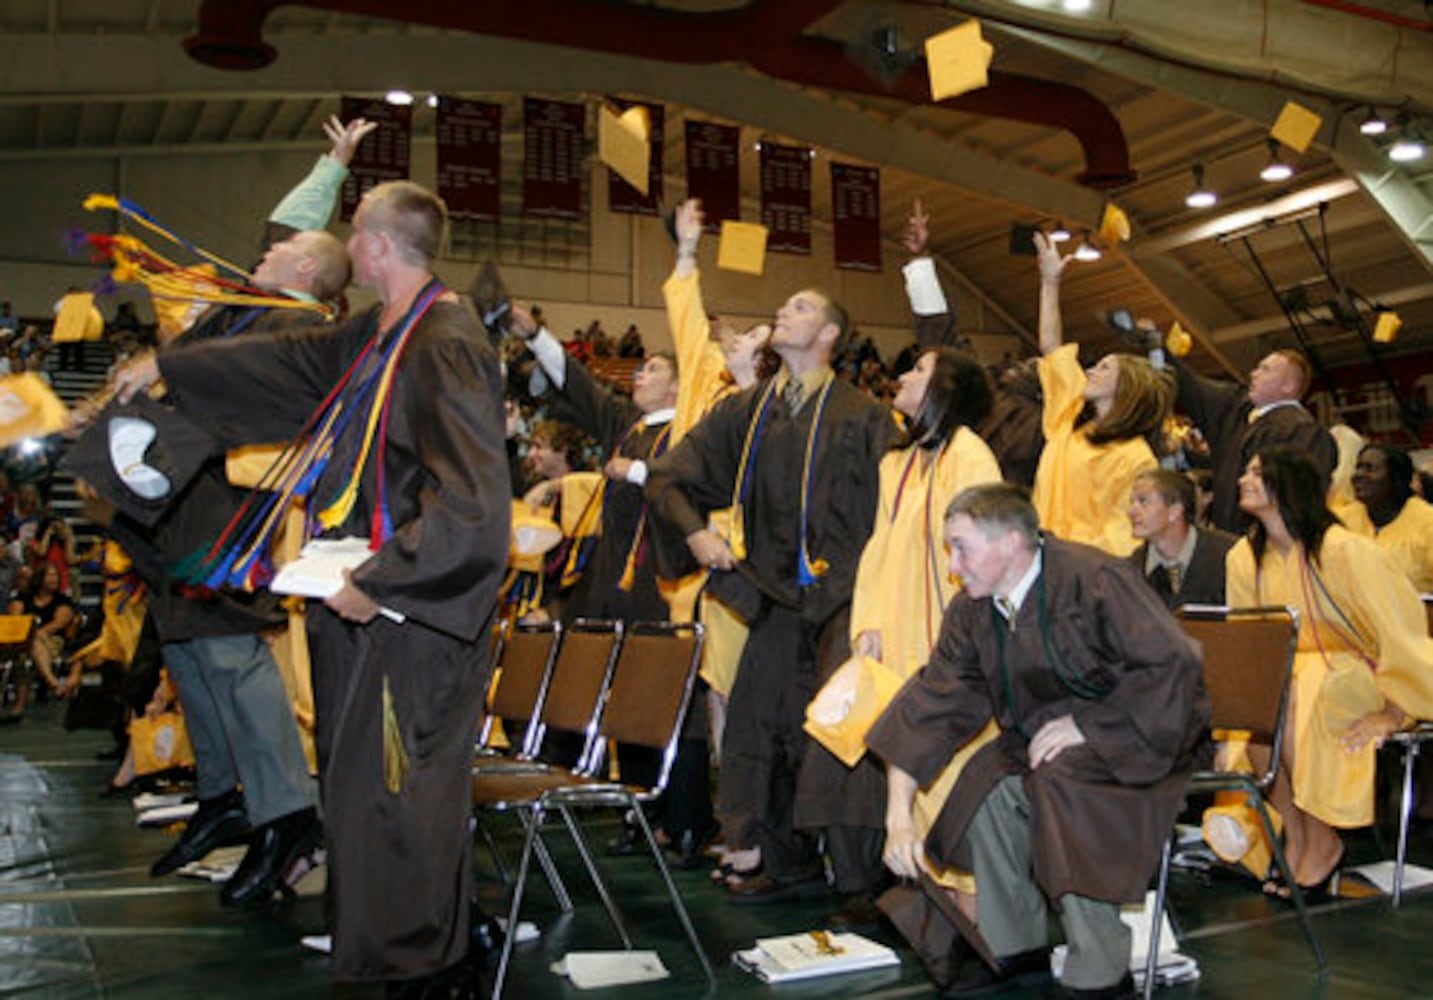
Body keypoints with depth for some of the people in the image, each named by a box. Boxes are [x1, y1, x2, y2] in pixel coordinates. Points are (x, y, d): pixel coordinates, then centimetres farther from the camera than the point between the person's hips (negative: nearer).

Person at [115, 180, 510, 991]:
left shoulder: (446, 347, -21)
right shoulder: (383, 333, 8)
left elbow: (472, 503, -28)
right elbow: (291, 360, 24)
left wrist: (377, 582, -23)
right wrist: (166, 368, 31)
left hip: (414, 617, -10)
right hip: (371, 601, 10)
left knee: (397, 797, 3)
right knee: (365, 783, 20)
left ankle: (424, 963, 23)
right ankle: (395, 943, 38)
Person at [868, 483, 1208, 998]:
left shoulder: (1094, 579, -25)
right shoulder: (972, 611, -6)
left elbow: (1174, 666, -25)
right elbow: (930, 708, -7)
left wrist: (1086, 724, -26)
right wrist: (899, 817, -13)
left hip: (1139, 733, -6)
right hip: (1045, 732, 6)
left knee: (1059, 776, -31)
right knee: (991, 782, -20)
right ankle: (1017, 949, 0)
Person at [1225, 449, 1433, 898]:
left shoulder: (1344, 549, -20)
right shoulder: (1244, 557, 0)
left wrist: (1391, 712, -15)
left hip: (1358, 676, -5)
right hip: (1294, 670, 5)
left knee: (1291, 702, -34)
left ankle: (1322, 842, -16)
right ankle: (1294, 837, -11)